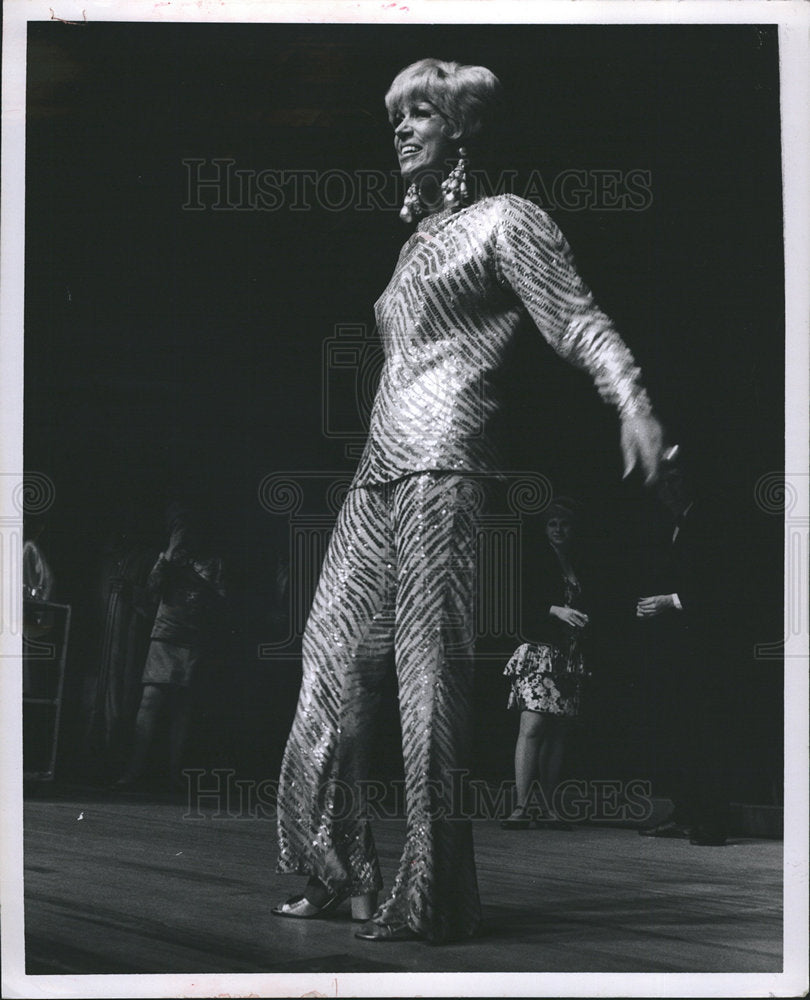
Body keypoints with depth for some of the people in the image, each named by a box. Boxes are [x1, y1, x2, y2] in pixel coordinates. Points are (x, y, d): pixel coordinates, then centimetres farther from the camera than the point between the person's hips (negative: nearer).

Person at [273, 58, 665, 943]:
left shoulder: (503, 221, 1)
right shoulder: (418, 240, 25)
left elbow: (581, 322, -9)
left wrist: (632, 403, -26)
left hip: (441, 463, -9)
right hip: (380, 471, 9)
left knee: (430, 669, -11)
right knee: (333, 656, 6)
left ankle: (430, 897, -7)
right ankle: (337, 875, 14)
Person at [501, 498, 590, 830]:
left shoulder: (579, 568, 17)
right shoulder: (536, 563, 1)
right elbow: (520, 607, -8)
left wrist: (584, 621, 4)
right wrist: (555, 610, -18)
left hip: (571, 659, 6)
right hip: (539, 652, -6)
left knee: (559, 734, 4)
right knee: (532, 727, -14)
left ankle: (547, 807, 6)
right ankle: (522, 806, -18)